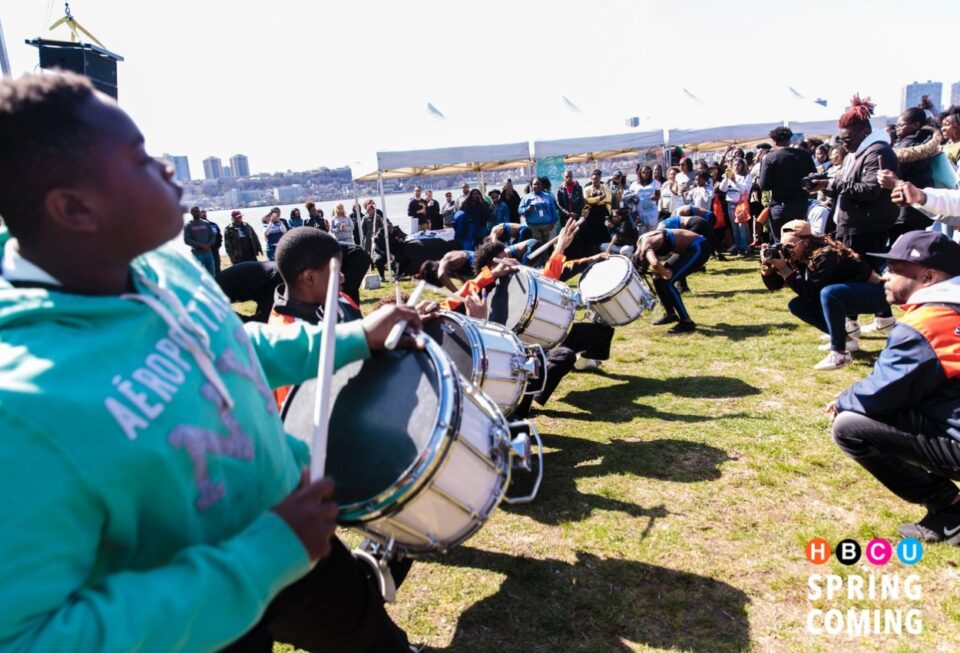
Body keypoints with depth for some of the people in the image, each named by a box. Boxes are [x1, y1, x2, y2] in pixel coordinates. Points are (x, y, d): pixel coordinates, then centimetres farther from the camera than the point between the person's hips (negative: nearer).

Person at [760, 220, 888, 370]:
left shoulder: (825, 255, -28)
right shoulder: (799, 257, -4)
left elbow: (810, 292, -31)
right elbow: (774, 285, -2)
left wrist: (783, 269, -33)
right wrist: (767, 266, -19)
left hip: (873, 292, -9)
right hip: (843, 295, 9)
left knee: (828, 292, -37)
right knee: (796, 305, -4)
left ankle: (840, 352, -26)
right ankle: (845, 340, 5)